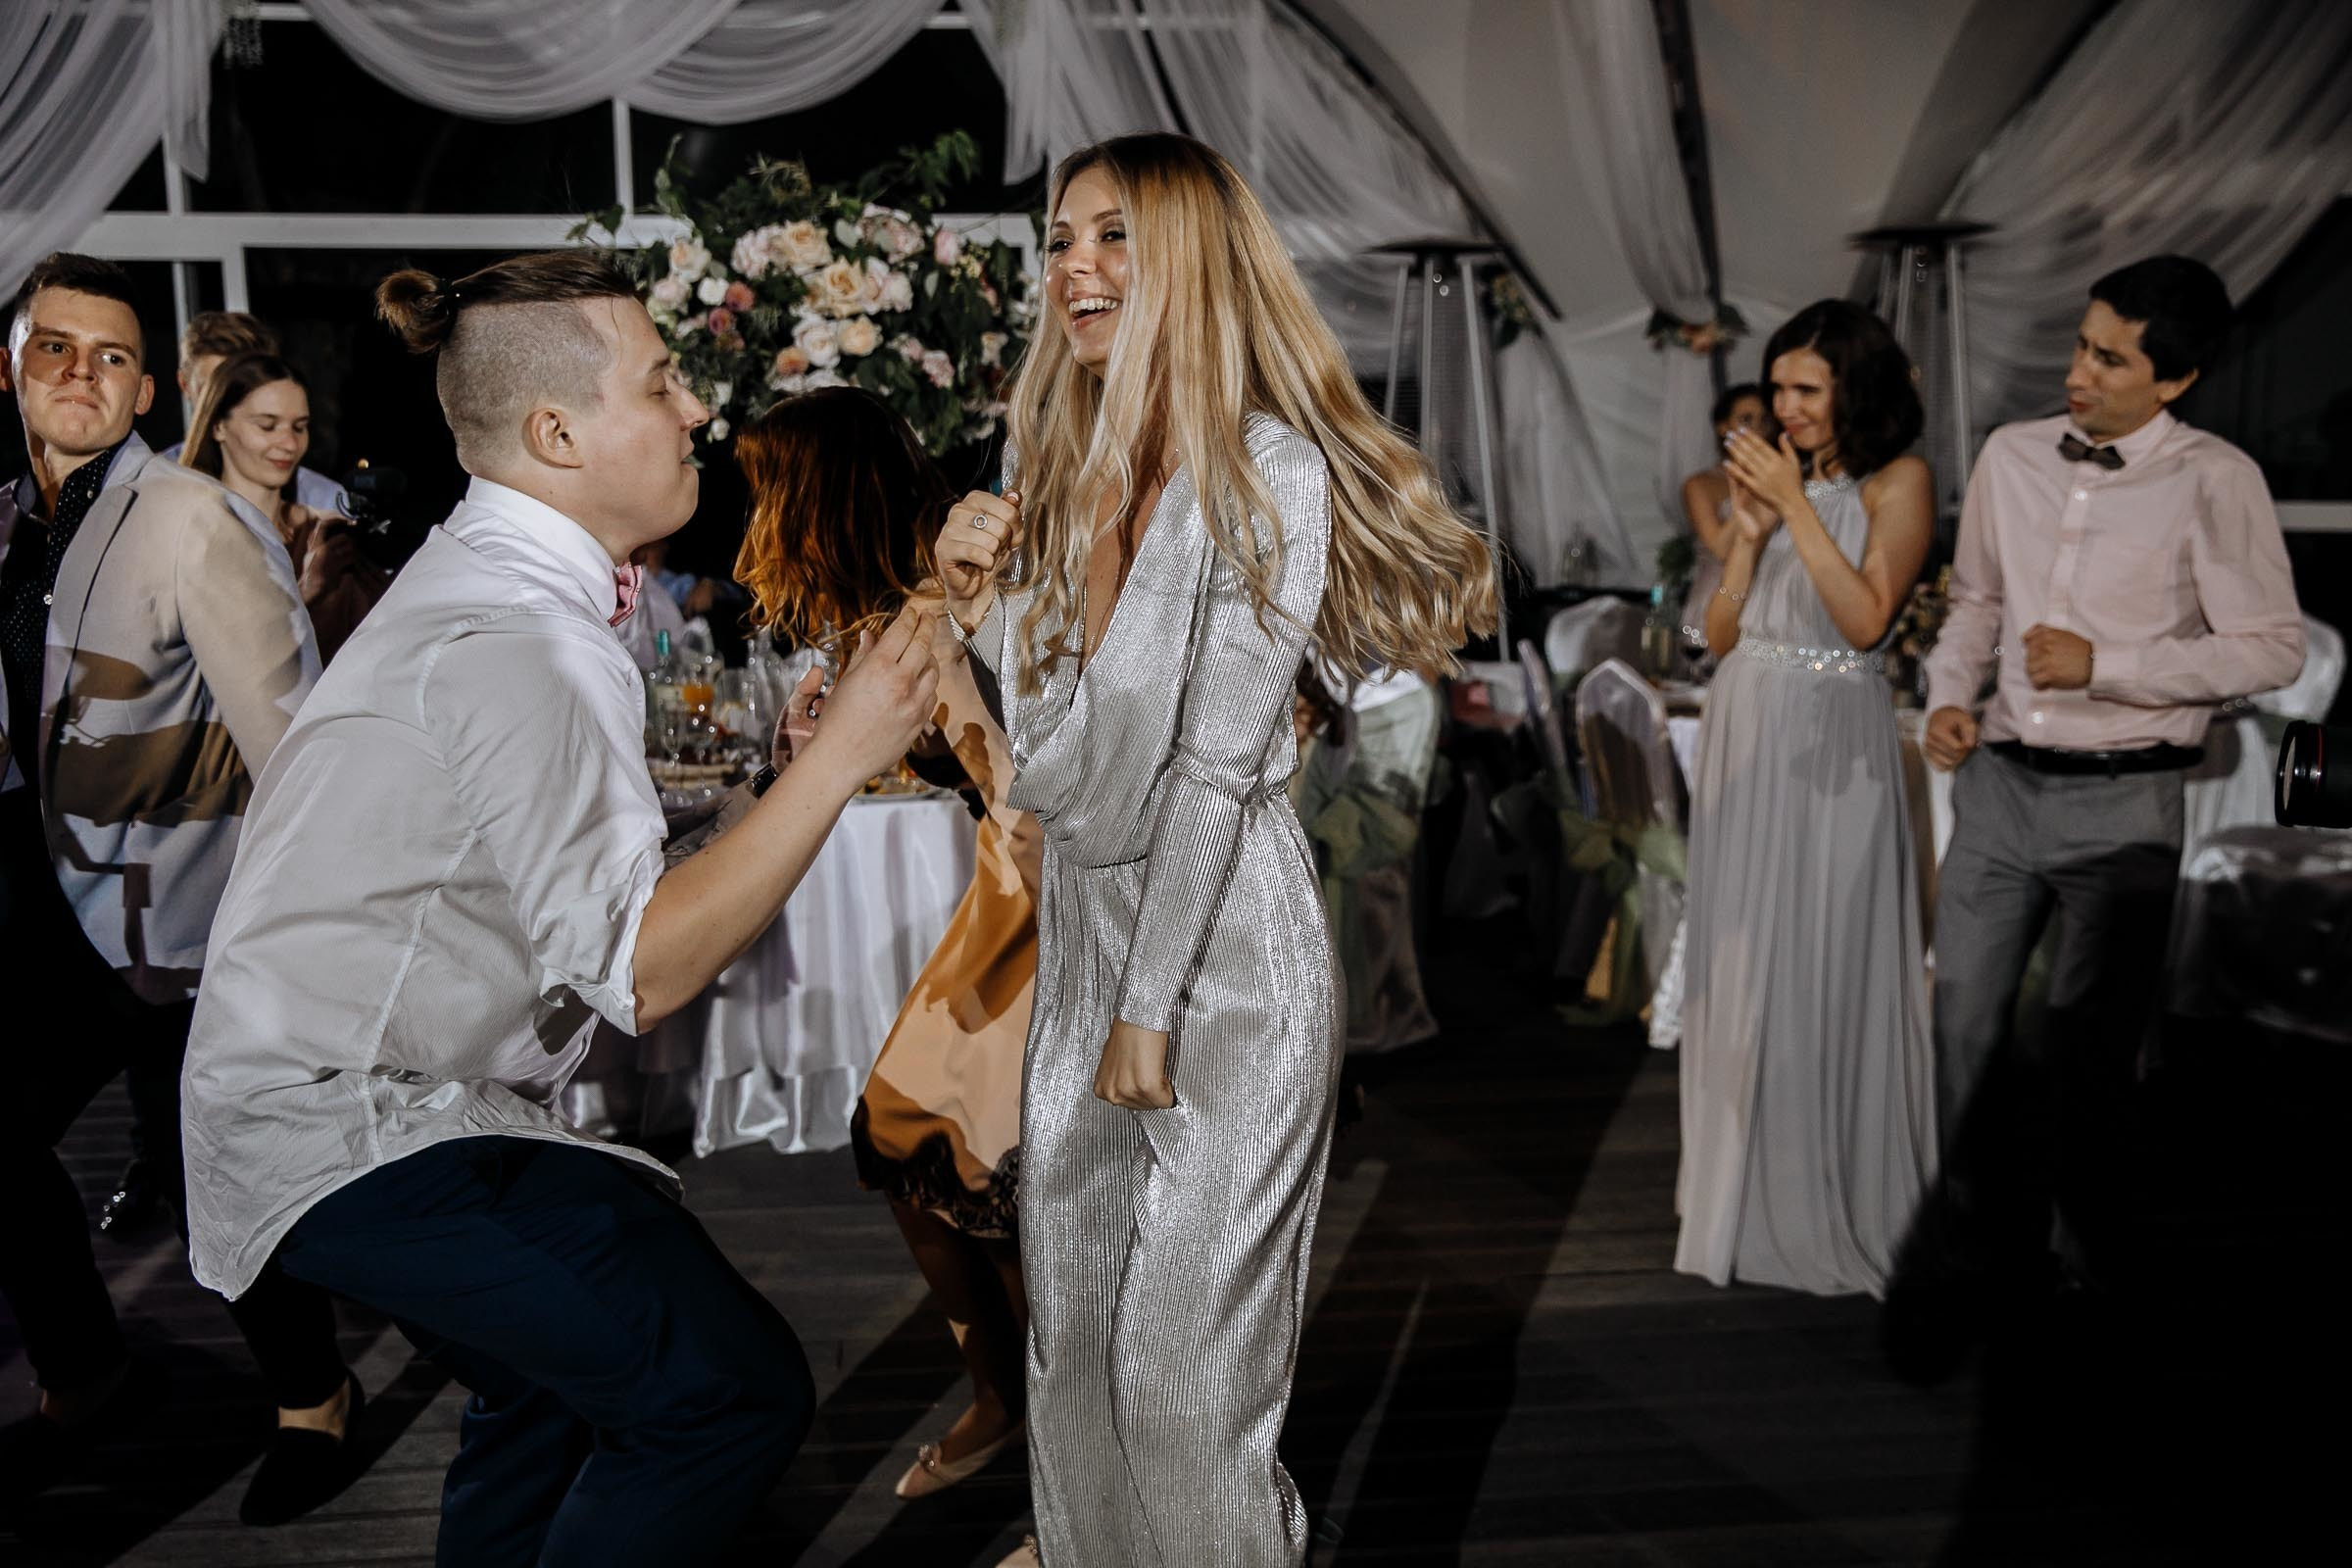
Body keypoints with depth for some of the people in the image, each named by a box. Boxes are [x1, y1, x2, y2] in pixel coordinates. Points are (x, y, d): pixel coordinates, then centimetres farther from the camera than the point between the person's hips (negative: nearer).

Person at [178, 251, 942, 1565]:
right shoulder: (524, 640, -23)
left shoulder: (482, 578, 10)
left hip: (329, 1095, 11)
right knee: (732, 1385, -17)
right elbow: (636, 970, -27)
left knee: (555, 1390, 28)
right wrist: (839, 756, -25)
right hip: (360, 1132, -11)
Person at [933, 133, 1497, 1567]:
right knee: (1072, 1333, 15)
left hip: (1225, 933, -7)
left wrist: (1152, 1005, -15)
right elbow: (1064, 750, 11)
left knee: (1190, 1366, 1)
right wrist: (984, 601, -4)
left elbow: (1218, 762, -16)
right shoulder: (1061, 467, 9)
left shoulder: (1263, 469, -13)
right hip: (1082, 914, 8)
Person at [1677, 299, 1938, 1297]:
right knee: (1742, 964, 9)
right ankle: (1748, 1200, 21)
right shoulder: (1768, 475, 13)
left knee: (1831, 967, -2)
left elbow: (1866, 618, -15)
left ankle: (1841, 1206, 10)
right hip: (1744, 738, 6)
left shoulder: (1897, 483, -2)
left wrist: (1797, 506, -13)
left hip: (1834, 746, -5)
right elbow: (1719, 635, 11)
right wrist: (1750, 532, -2)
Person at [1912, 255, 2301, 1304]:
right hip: (1998, 781, 5)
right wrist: (1951, 693, 2)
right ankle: (1989, 1246, 25)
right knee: (1966, 1022, 9)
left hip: (2122, 798, -5)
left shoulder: (2214, 481, -9)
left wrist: (2105, 665, -16)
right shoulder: (2012, 456, 6)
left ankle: (2089, 1269, 24)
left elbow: (2275, 648, -10)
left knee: (2089, 1050, 6)